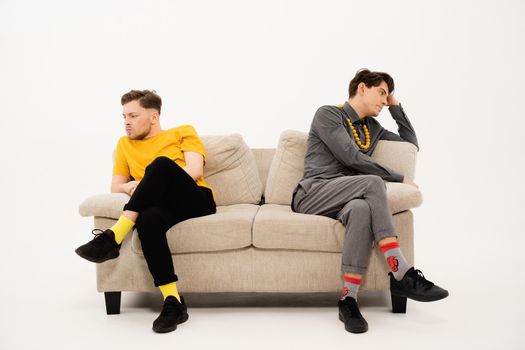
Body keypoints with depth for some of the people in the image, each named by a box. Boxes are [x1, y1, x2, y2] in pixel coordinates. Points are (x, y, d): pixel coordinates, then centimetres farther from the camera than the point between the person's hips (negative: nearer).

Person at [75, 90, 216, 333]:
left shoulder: (183, 132, 16)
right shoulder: (125, 143, 27)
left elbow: (194, 171, 0)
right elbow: (115, 186, 21)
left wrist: (146, 185, -9)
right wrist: (130, 187, -5)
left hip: (197, 199, -2)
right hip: (165, 205, 2)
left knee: (161, 163, -33)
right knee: (148, 218, -38)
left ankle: (113, 238, -35)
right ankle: (173, 302, -39)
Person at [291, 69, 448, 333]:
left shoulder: (372, 128, 25)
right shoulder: (328, 114, 3)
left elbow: (411, 144, 34)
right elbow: (351, 156, -10)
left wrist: (396, 107, 26)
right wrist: (399, 179, -9)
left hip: (344, 200, 5)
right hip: (312, 195, -5)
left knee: (362, 209, -36)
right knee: (372, 182, -33)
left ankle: (349, 299, -42)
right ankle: (402, 274, -34)